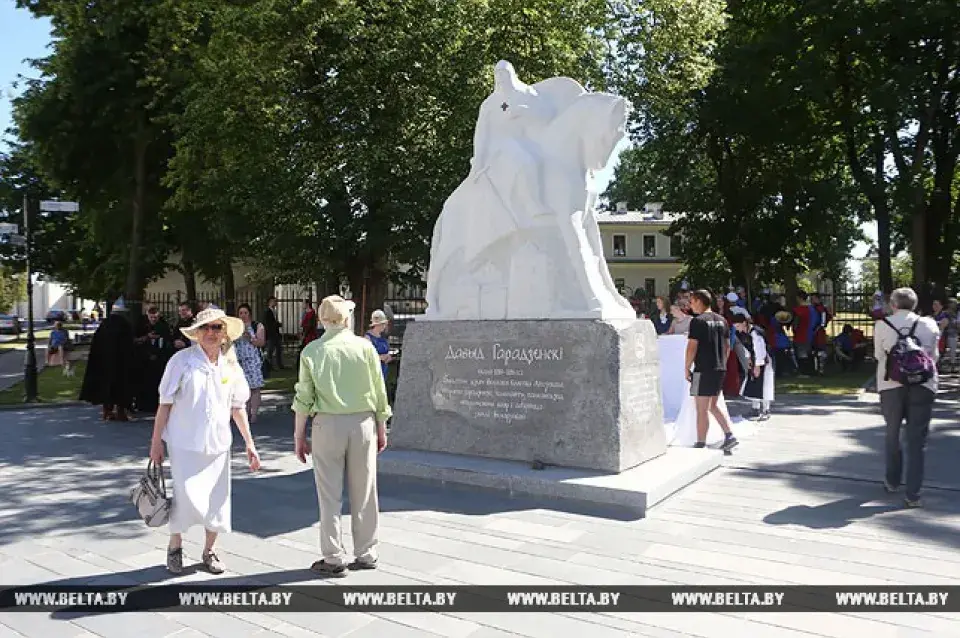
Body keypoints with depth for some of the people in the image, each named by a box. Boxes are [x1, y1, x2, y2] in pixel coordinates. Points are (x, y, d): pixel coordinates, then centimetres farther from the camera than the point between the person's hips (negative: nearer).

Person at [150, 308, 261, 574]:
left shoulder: (230, 365, 4)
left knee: (218, 501, 9)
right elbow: (165, 403, -3)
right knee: (188, 497, -9)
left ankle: (209, 551, 29)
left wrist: (249, 443, 8)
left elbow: (237, 407, 10)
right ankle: (175, 546, 19)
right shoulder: (182, 360, -7)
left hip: (218, 444, 4)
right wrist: (156, 441, -4)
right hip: (184, 443, -4)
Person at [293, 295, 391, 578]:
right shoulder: (365, 347, -1)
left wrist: (299, 436, 7)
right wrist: (381, 429, 12)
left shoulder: (312, 351, -2)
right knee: (364, 493, 11)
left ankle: (334, 559, 13)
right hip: (363, 423, 1)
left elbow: (303, 398, -1)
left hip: (328, 424, -1)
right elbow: (379, 393, 2)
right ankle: (366, 554, 21)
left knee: (330, 494, 7)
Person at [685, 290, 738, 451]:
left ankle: (701, 444, 4)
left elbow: (692, 347, -15)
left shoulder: (698, 321, -11)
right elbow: (727, 347, 15)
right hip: (720, 370, 8)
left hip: (703, 370, -8)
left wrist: (687, 368, -7)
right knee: (713, 406, 18)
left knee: (702, 409, -1)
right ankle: (729, 436, 9)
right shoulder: (721, 320, 12)